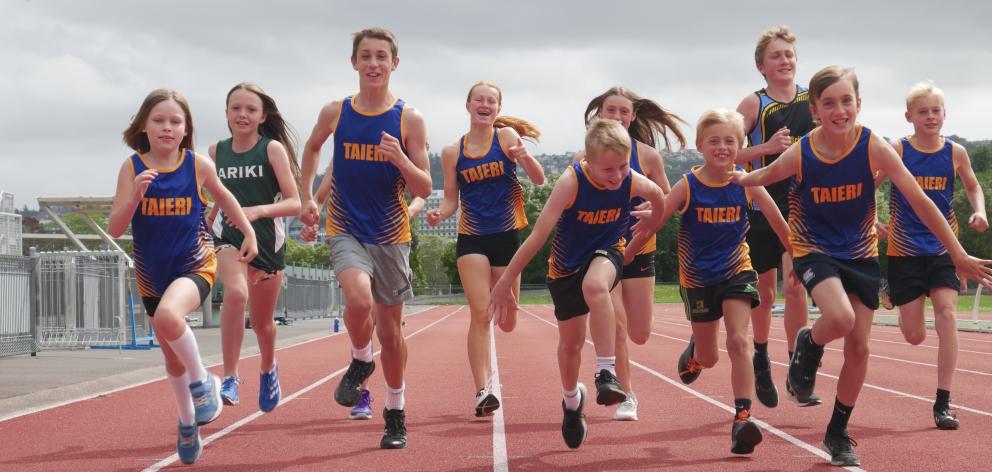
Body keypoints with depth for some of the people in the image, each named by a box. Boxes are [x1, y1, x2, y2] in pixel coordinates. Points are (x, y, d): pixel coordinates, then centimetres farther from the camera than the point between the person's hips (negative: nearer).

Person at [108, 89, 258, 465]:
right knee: (172, 357, 15)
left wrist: (248, 232, 16)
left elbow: (222, 196, 13)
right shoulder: (132, 168, -8)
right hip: (152, 275, 3)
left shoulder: (198, 165, -8)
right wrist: (137, 193, -27)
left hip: (195, 265, -3)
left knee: (168, 317, -35)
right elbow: (114, 229, -12)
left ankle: (202, 381, -11)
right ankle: (187, 422, 39)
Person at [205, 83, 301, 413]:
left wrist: (258, 211, -27)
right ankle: (230, 377, -26)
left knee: (262, 322, 15)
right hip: (228, 240, 0)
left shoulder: (273, 149, -9)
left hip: (268, 244, 0)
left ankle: (268, 369, 48)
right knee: (236, 293, -32)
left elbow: (295, 203, -14)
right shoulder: (216, 152, 1)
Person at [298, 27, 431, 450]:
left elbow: (424, 189, -6)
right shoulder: (335, 113, -2)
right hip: (345, 230, 0)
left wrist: (400, 160, -24)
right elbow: (312, 147, 20)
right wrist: (306, 197, 13)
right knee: (359, 300, -29)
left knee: (391, 327, 10)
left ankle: (395, 414, 27)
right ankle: (361, 362, 2)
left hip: (391, 234, 1)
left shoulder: (409, 120, -6)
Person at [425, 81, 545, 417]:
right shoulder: (453, 152, 2)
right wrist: (439, 214, -14)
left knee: (506, 323, 9)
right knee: (480, 314, -15)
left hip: (507, 237, 0)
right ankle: (482, 392, -15)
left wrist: (525, 157, -34)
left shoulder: (506, 136, -4)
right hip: (471, 239, 0)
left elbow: (539, 180, -13)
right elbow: (451, 199, 9)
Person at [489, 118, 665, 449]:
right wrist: (505, 282, -27)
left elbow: (658, 196, 3)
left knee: (595, 285, -38)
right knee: (571, 343, 13)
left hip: (606, 253, 0)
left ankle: (606, 373, -31)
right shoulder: (572, 181, -31)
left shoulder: (633, 182, -23)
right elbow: (538, 236, -30)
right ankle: (572, 402, 43)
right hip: (566, 266, 0)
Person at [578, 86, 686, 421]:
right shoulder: (584, 159, -5)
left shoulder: (647, 155, -5)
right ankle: (625, 396, 8)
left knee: (639, 334, 4)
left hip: (638, 249, 1)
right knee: (616, 327, -10)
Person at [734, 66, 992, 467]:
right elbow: (765, 175, 5)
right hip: (814, 249, -2)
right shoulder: (799, 155, -20)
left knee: (859, 347, 2)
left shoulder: (873, 147, -22)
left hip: (861, 253, 2)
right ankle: (808, 344, 7)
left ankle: (838, 433, 22)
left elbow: (919, 200, -20)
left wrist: (958, 255, -20)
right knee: (840, 319, -30)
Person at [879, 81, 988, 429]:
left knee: (946, 313, -16)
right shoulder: (897, 150, -7)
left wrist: (980, 211, -3)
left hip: (944, 247, 1)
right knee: (914, 336, 2)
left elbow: (972, 186, 16)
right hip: (905, 249, -1)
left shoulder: (955, 152, -1)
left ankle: (943, 403, -10)